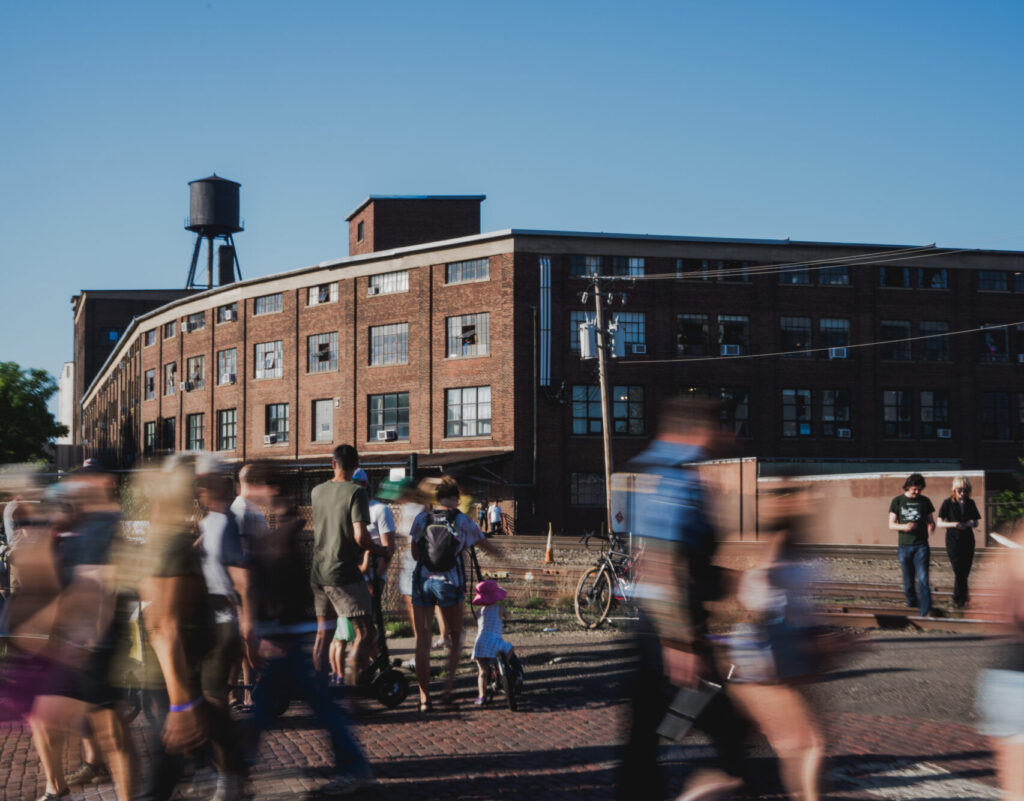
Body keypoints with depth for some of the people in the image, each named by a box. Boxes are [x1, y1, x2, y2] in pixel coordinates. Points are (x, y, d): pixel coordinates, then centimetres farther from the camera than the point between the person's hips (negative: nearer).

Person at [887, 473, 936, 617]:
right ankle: (912, 601, 33)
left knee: (923, 579, -13)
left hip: (921, 546, -1)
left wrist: (931, 527, -12)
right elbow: (891, 525, 2)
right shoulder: (897, 501, 3)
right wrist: (904, 526, -20)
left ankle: (926, 611, -16)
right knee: (908, 580, 9)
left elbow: (931, 522, 13)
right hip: (904, 546, 1)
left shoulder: (925, 501, 6)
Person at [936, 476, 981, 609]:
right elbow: (939, 523, -6)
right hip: (953, 542, -3)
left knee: (965, 572, 6)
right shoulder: (948, 503, -6)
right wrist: (954, 524, -21)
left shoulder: (970, 503, 4)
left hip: (968, 541, 3)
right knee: (959, 572, -8)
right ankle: (959, 599, 8)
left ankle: (959, 599, 22)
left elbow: (976, 522, 10)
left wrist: (972, 523, -14)